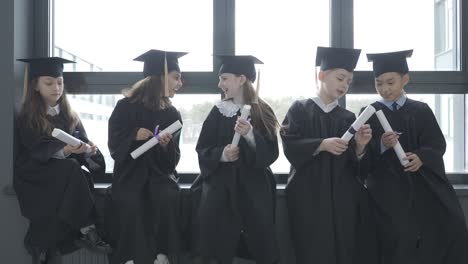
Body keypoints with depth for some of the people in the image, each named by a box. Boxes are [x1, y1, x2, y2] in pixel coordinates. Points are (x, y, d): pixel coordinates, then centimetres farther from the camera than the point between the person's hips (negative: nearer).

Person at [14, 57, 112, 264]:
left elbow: (83, 142, 3)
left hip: (66, 172, 5)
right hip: (34, 172, -5)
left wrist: (88, 149, -21)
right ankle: (85, 231, -27)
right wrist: (65, 151, -35)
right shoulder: (26, 118, -6)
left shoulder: (69, 116, 11)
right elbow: (39, 152, -17)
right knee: (71, 171, -33)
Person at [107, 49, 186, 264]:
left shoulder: (172, 114, 7)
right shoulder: (126, 106, -2)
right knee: (130, 202, -32)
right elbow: (114, 145, -2)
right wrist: (134, 136, -21)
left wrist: (167, 146, -16)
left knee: (169, 197, -30)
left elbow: (173, 160, 6)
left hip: (159, 172, 2)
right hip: (130, 171, -2)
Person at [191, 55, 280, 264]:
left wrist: (250, 134, -22)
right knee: (216, 246, -10)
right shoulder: (218, 111, 4)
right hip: (220, 184, 1)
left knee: (261, 246, -3)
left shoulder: (263, 112, 0)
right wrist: (221, 154, -18)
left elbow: (271, 153, -6)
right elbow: (202, 149, 3)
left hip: (253, 186, -1)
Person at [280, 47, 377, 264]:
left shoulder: (348, 118, 13)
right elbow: (289, 145, -9)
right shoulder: (300, 109, 4)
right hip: (309, 196, -3)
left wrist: (359, 147, -13)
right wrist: (322, 144, -21)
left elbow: (355, 166, 6)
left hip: (343, 196, 3)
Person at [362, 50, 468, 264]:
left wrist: (421, 157, -18)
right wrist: (382, 145, -20)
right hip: (389, 188, -2)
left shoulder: (421, 111, 11)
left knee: (451, 228, -15)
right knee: (400, 238, -20)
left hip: (425, 183, 2)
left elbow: (438, 144, 3)